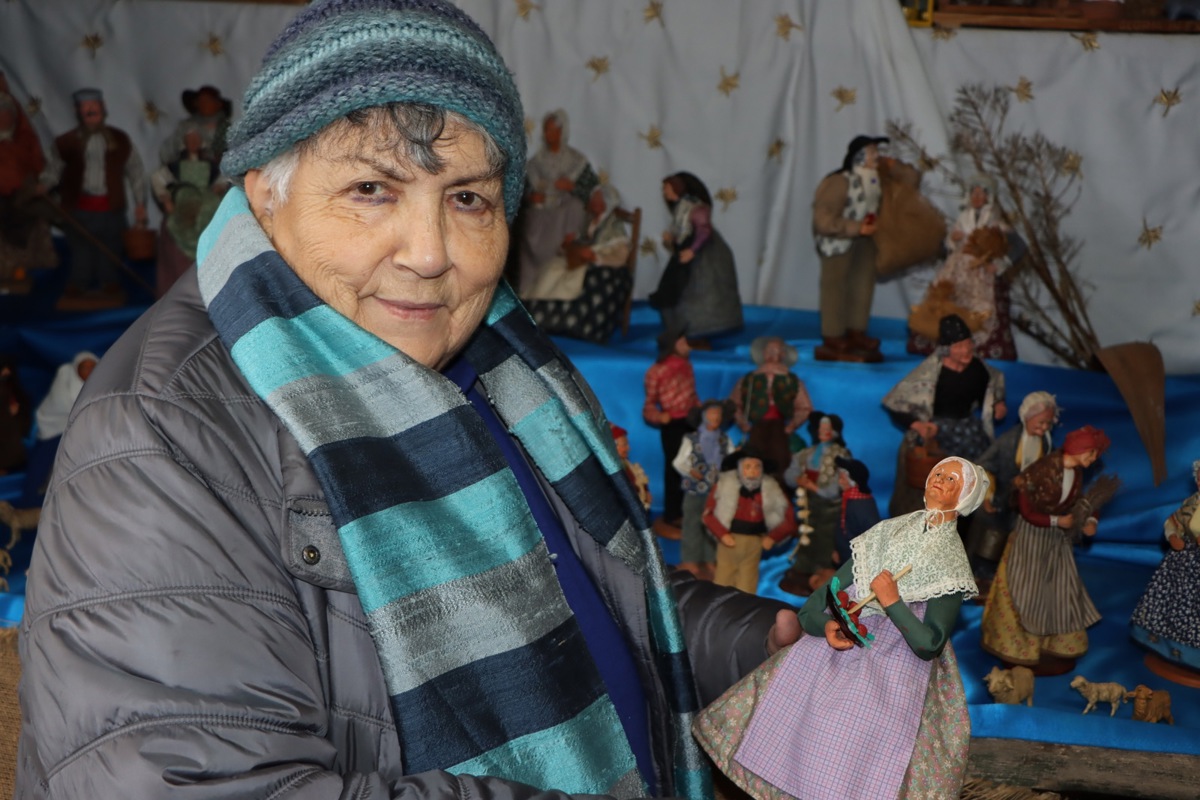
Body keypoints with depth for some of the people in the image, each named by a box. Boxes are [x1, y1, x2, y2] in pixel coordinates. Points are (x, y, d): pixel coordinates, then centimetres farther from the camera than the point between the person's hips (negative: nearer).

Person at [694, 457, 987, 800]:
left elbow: (929, 646, -11)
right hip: (837, 651, 4)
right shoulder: (884, 535, 11)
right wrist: (827, 625, -12)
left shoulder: (951, 566, 0)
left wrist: (893, 602, -16)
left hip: (890, 678, -4)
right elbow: (812, 609, 8)